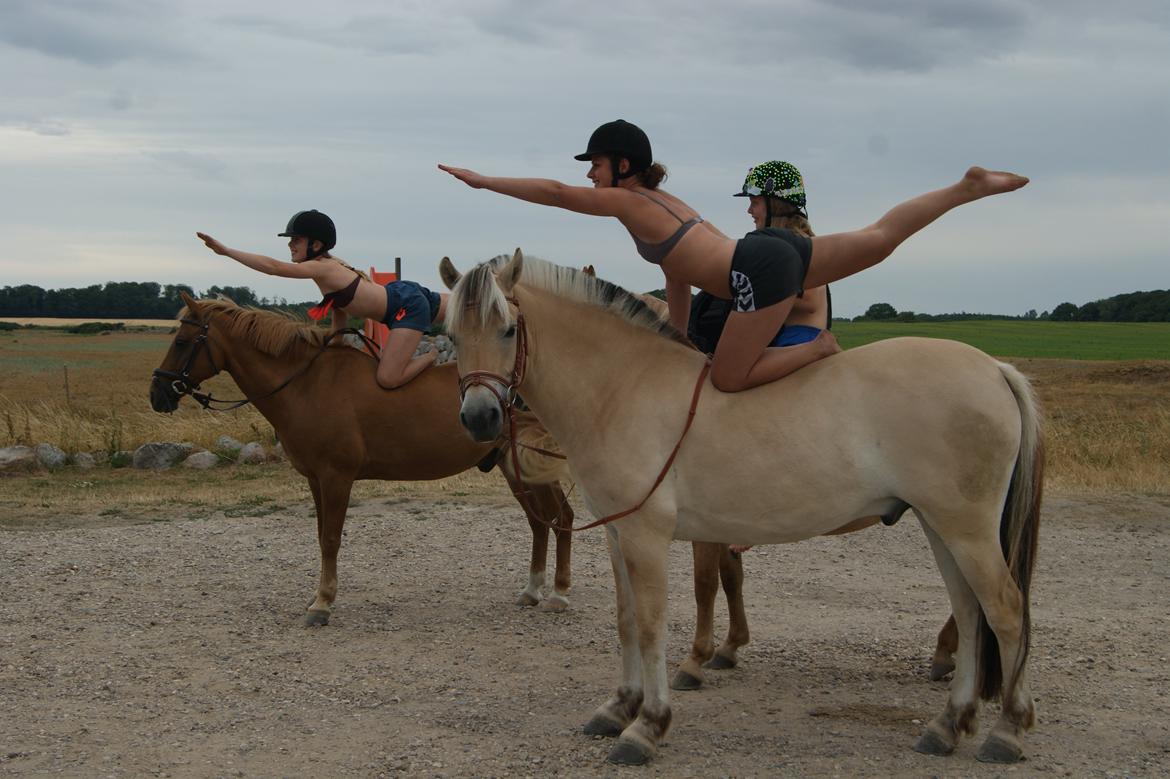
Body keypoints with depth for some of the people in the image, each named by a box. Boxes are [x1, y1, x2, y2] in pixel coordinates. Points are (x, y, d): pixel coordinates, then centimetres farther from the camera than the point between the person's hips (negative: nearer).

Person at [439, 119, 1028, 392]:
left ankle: (820, 349, -5)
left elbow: (555, 193, -7)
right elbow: (679, 279, 29)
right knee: (880, 238, 9)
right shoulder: (663, 203, 25)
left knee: (728, 380, -6)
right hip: (775, 251, 9)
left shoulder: (627, 201, 0)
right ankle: (969, 187, 8)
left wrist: (483, 181, -2)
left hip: (761, 270, -9)